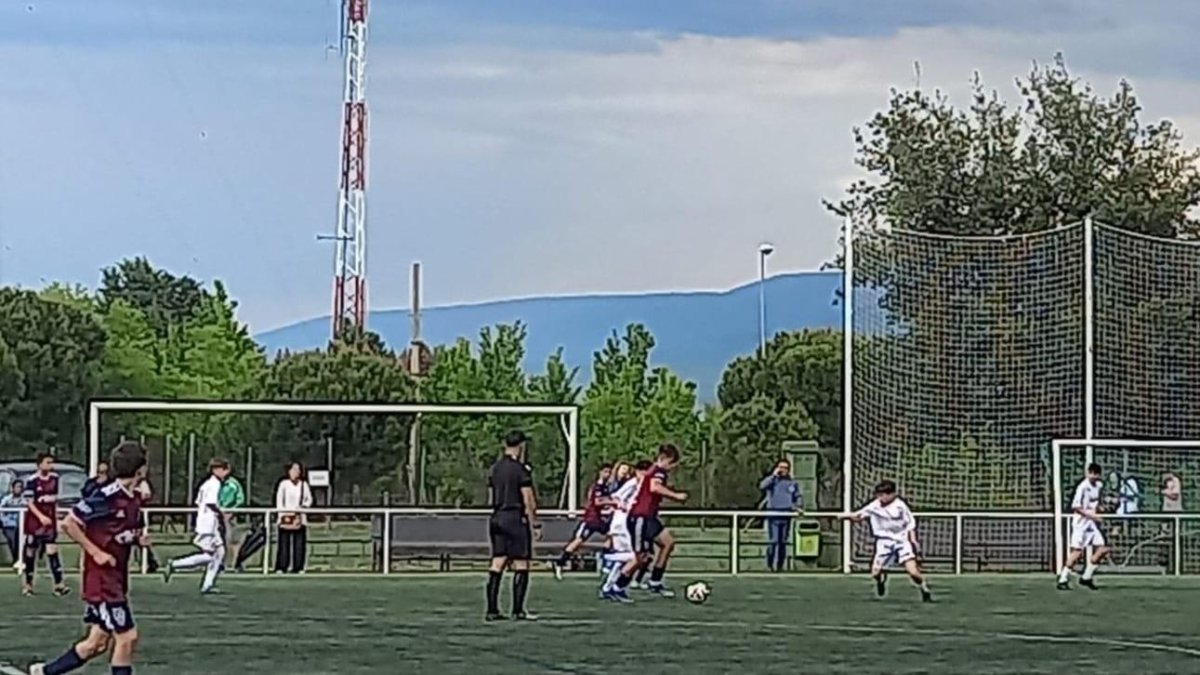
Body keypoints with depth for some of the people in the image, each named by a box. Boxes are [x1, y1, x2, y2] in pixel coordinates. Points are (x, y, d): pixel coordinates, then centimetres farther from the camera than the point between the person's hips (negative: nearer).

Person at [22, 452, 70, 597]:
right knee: (31, 551, 7)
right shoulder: (32, 481, -11)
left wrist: (56, 517, 15)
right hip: (34, 520, -4)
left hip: (49, 520, 4)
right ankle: (28, 583, 20)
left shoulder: (54, 478, 5)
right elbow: (29, 503, -13)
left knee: (52, 550, -6)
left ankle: (58, 584, -12)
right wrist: (41, 517, -24)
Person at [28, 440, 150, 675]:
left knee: (97, 643, 11)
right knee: (127, 636, -8)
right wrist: (95, 552, -19)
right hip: (101, 579, -9)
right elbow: (68, 523, -16)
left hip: (116, 580, 9)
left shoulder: (134, 499, 8)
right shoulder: (106, 497, -18)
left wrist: (139, 539, 2)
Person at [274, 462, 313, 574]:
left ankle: (297, 567, 3)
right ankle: (281, 567, -4)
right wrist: (282, 514, -9)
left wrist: (304, 506, -4)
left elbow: (309, 499, 17)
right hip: (286, 519, -3)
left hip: (299, 519, 3)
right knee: (284, 543, -6)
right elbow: (279, 500, 2)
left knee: (299, 544, -1)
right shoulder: (284, 484, 5)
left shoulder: (304, 485, 12)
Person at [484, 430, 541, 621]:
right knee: (521, 566, -2)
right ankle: (518, 610, -3)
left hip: (496, 518, 7)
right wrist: (535, 524, -7)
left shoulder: (495, 468, 11)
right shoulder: (521, 469, -10)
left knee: (497, 565, 7)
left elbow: (493, 496, 13)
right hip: (515, 518, -7)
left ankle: (492, 610, 6)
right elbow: (528, 500, -11)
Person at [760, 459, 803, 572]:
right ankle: (769, 565, -5)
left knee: (783, 542, 7)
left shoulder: (792, 483, 13)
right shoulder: (772, 480, 5)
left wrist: (797, 505, 0)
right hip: (773, 514, -3)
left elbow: (799, 497, 20)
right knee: (773, 541, -11)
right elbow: (762, 486, -16)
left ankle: (780, 565, 13)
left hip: (786, 515, 3)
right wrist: (774, 475, -13)